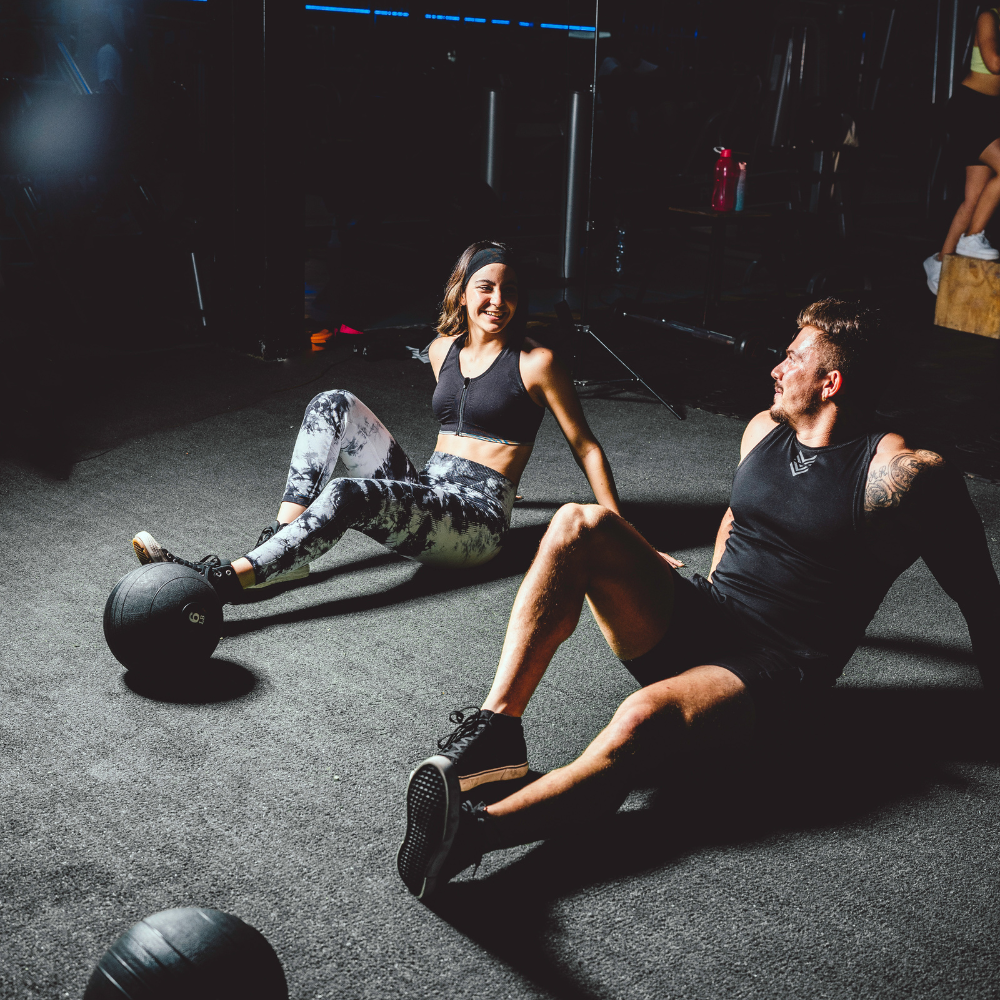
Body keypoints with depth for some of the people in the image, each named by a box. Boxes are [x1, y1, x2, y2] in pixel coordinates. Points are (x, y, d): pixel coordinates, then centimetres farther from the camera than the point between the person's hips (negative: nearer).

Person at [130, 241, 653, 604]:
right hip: (421, 491, 7)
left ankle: (217, 581, -37)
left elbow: (586, 447, -1)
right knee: (333, 405, -10)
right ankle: (281, 542, -19)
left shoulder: (536, 362, -5)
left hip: (477, 522, -6)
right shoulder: (443, 349, 13)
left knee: (345, 497, -32)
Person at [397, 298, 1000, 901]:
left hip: (771, 674, -7)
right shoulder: (764, 430, 11)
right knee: (580, 525, -17)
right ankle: (497, 728, -26)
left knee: (644, 719, -39)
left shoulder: (900, 475, -11)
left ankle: (473, 829, -50)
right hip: (695, 621, 7)